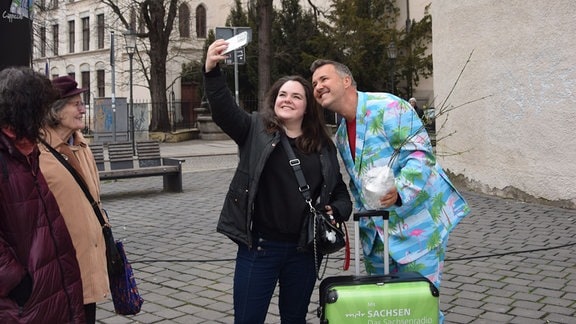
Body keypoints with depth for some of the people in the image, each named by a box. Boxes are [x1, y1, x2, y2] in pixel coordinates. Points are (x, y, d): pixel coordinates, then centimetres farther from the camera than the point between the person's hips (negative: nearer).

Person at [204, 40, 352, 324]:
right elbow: (224, 110, -17)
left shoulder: (323, 147, 6)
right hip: (259, 246, -2)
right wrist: (212, 71, -32)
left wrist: (334, 211, -9)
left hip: (303, 250, 3)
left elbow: (341, 195, 13)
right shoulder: (256, 130, 0)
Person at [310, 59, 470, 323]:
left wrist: (400, 189, -34)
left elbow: (421, 152, -21)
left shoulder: (387, 107, -14)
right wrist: (362, 217, 14)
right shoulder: (340, 136, 13)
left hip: (415, 225, -8)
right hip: (375, 231, 8)